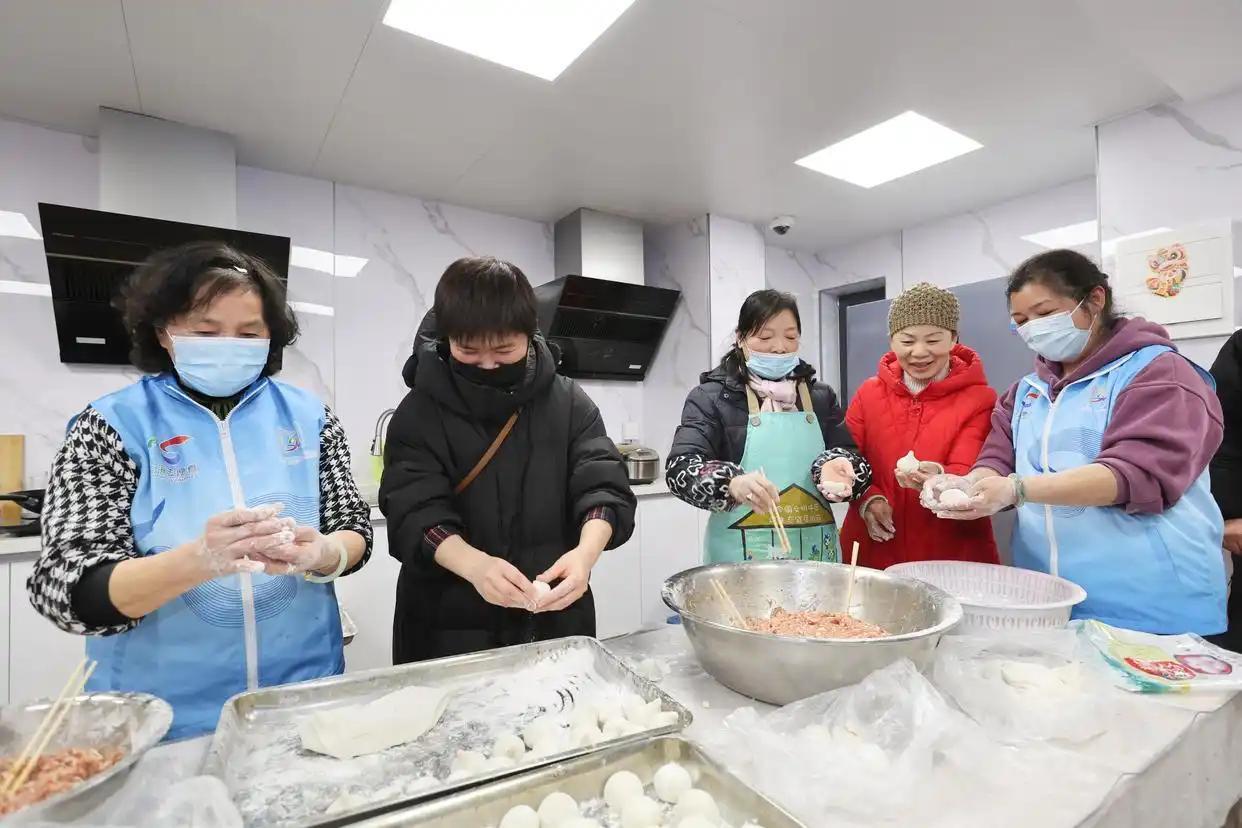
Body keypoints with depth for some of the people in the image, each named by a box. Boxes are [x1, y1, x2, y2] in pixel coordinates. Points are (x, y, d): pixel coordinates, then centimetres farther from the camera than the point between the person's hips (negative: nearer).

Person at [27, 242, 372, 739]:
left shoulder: (308, 416, -2)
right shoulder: (113, 425, -8)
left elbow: (356, 532, -1)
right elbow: (68, 592, -13)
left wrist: (322, 554, -23)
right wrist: (200, 559, -31)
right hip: (165, 718, -2)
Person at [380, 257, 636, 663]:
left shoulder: (568, 401, -2)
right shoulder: (420, 412, -6)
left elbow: (604, 487, -10)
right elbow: (415, 513, -15)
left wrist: (586, 551, -31)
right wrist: (474, 565, -35)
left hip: (556, 620, 2)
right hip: (450, 628, -1)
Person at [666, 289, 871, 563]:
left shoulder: (821, 397, 8)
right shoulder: (713, 396, -5)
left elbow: (850, 455, 3)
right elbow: (680, 468, -15)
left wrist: (834, 468, -20)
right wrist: (732, 483, -35)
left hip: (815, 552, 4)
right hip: (741, 555, -3)